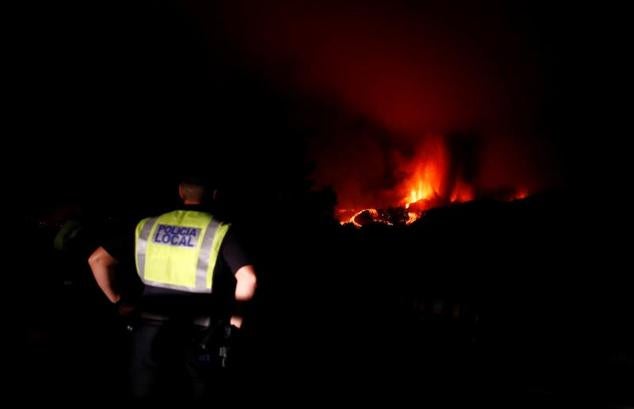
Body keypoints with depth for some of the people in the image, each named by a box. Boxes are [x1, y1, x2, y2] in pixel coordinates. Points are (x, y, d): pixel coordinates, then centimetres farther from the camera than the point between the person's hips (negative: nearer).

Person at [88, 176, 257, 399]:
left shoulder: (147, 226, 8)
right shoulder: (219, 231, -3)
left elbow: (97, 259, 9)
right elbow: (248, 278, -17)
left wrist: (118, 301, 15)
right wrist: (236, 315, -1)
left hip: (149, 329, 3)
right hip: (197, 334, -3)